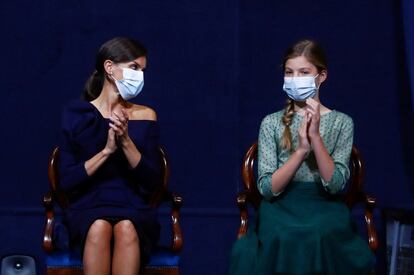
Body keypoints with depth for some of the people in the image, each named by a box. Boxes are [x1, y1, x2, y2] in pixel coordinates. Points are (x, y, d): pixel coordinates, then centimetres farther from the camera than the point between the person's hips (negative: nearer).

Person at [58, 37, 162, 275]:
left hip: (134, 209, 1)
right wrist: (107, 150, -14)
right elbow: (67, 180, -2)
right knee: (99, 227, -35)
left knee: (126, 228, -34)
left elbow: (153, 182, 2)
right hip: (88, 208, -1)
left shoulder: (145, 115, 9)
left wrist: (126, 142, -12)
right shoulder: (76, 114, 5)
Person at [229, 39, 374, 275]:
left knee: (319, 238, -34)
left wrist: (315, 136, -18)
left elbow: (335, 185, -8)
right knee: (282, 239, -34)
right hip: (281, 207, 0)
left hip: (325, 208, 0)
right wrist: (301, 150, -19)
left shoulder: (342, 122, 4)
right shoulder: (271, 123, 4)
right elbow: (268, 188, -6)